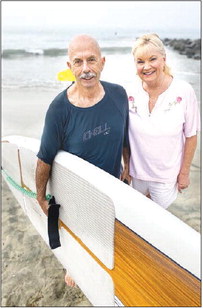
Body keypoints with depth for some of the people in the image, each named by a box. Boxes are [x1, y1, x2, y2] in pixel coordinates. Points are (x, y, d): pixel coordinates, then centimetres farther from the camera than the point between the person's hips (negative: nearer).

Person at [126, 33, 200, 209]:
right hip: (137, 171, 3)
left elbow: (191, 136, -9)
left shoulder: (184, 92, -17)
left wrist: (185, 172, -4)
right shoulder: (131, 91, -11)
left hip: (166, 175, -2)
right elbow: (124, 133, -1)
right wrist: (125, 166, 3)